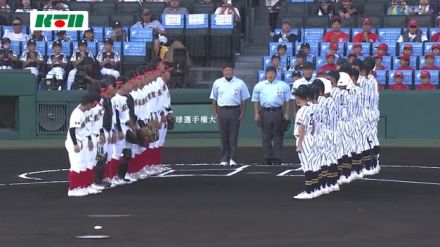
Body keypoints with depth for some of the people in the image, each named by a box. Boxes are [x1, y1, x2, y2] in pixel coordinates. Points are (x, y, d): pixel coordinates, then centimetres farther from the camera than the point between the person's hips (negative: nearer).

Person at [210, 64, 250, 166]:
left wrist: (242, 113, -2)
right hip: (222, 111, 1)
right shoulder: (217, 83, 10)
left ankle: (233, 159, 2)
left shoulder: (240, 83, 5)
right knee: (223, 136, 3)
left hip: (234, 111, -1)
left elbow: (243, 100, 6)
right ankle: (224, 159, 7)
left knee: (233, 136, -2)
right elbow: (214, 99, 13)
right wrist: (215, 113, 5)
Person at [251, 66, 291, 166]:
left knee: (278, 136, 0)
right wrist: (257, 114, 2)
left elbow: (287, 101, 8)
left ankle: (277, 159, 2)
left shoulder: (283, 86, 7)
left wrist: (286, 114, 1)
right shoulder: (259, 86, 8)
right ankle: (267, 159, 7)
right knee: (266, 137, 2)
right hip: (265, 112, 1)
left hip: (278, 112, -1)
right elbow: (256, 101, 10)